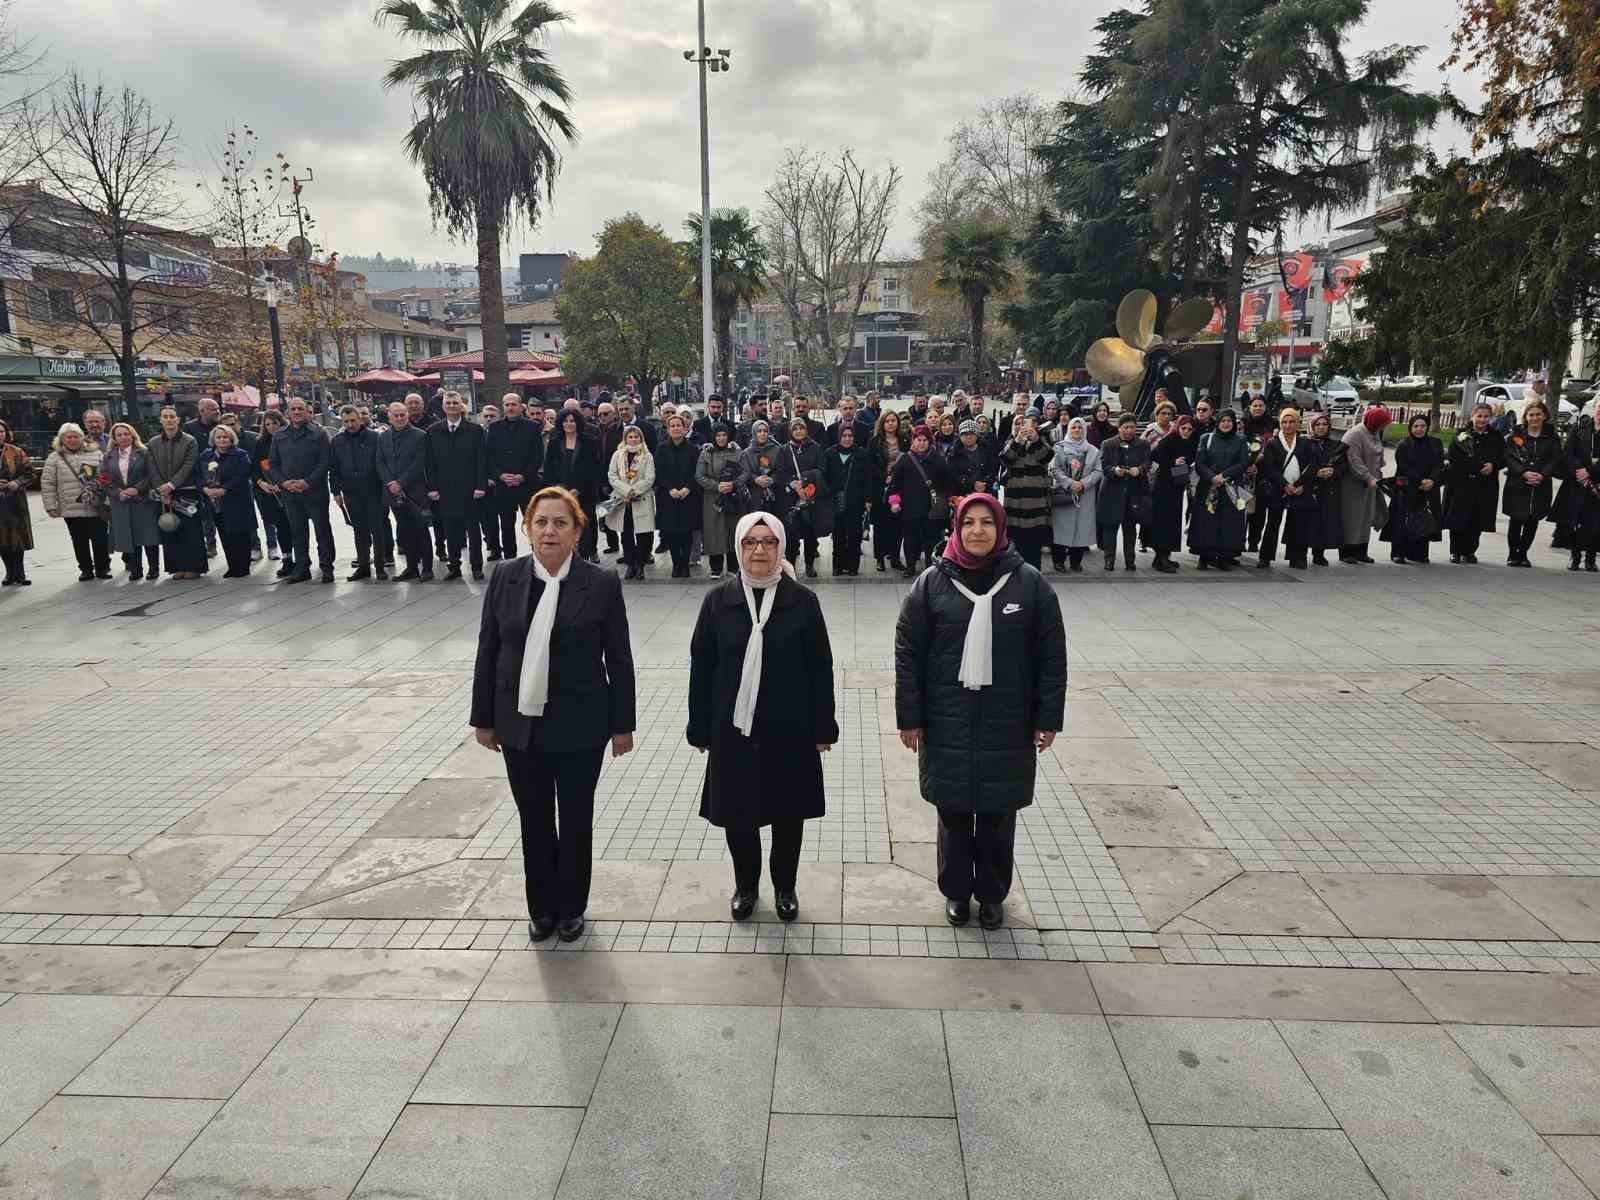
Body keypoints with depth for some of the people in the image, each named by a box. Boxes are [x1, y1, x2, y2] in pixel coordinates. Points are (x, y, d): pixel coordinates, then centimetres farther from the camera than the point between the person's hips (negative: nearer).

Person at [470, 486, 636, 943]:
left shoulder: (601, 584, -10)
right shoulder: (506, 578, -2)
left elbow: (619, 661, -6)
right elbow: (488, 652, 3)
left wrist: (622, 725, -3)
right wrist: (484, 717, 4)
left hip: (580, 726, -2)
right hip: (520, 725, 2)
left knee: (575, 820, 13)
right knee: (534, 820, 15)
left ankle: (571, 908, 33)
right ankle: (541, 907, 34)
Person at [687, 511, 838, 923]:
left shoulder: (803, 601, -5)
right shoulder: (718, 600, -3)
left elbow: (820, 668, -2)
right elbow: (701, 667, 1)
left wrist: (823, 728, -2)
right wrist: (701, 729, 0)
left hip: (789, 730, -1)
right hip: (733, 729, 1)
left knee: (788, 813, 13)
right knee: (736, 813, 10)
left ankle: (785, 887, 34)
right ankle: (745, 886, 33)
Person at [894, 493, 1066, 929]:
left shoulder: (1030, 583, -4)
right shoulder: (932, 583, -5)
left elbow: (1052, 657, -1)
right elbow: (907, 654, -3)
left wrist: (1048, 718, -3)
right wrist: (909, 717, -4)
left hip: (1008, 726, 0)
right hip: (947, 724, 0)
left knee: (998, 818, 13)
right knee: (954, 815, 13)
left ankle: (992, 895, 33)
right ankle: (956, 891, 33)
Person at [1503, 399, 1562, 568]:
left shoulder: (1552, 437, 8)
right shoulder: (1516, 434, 4)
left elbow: (1555, 460, 1)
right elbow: (1509, 458, -4)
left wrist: (1542, 475, -15)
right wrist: (1524, 473, -18)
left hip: (1541, 487, 2)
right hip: (1517, 485, -2)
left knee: (1532, 522, 4)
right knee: (1516, 521, -1)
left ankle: (1523, 554, 16)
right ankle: (1512, 554, 11)